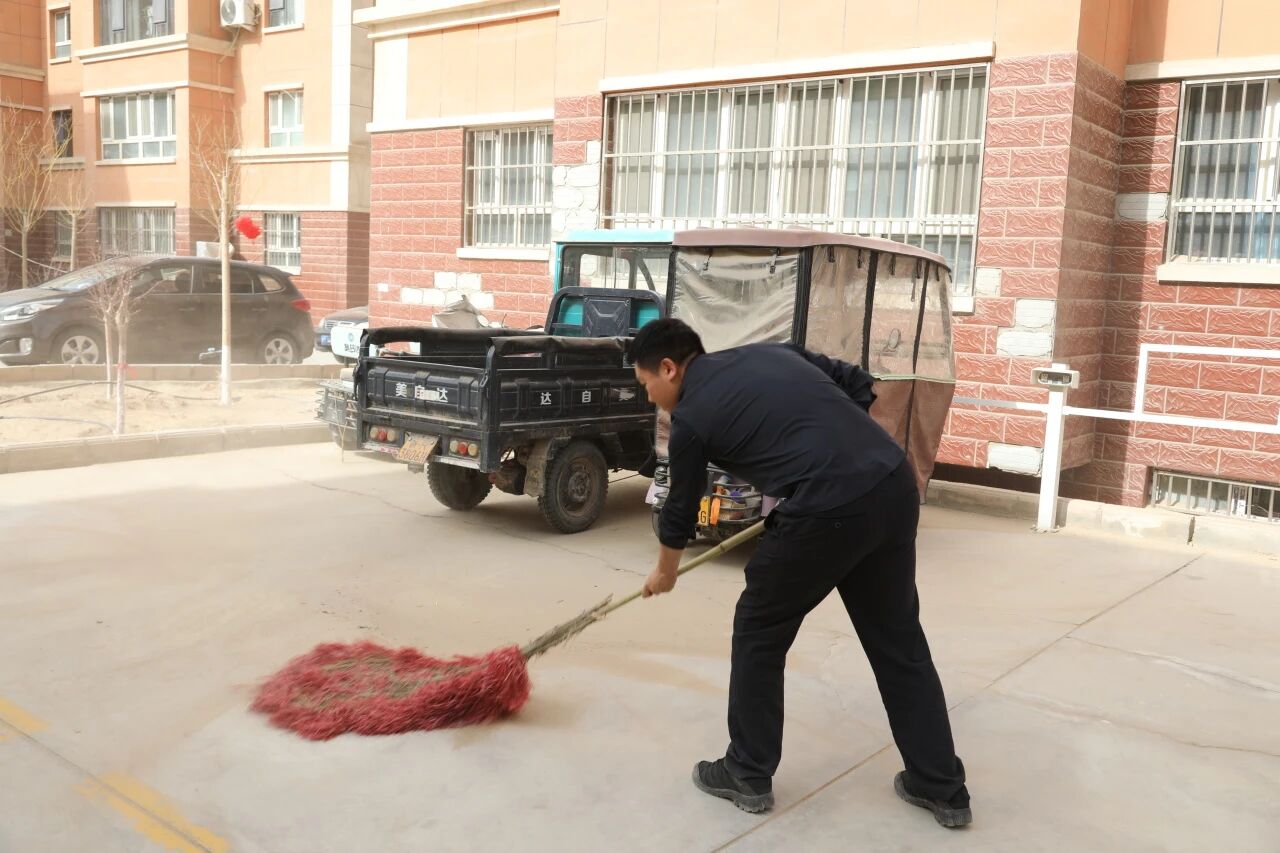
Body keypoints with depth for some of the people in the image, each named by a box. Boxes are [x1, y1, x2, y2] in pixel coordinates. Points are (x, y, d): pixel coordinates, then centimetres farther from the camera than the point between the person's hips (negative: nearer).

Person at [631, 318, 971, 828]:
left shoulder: (691, 415, 5)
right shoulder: (768, 352, 21)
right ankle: (944, 789, 27)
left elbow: (680, 511, 18)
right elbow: (860, 388, 20)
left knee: (759, 633, 16)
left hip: (826, 512, -7)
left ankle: (747, 776, 26)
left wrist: (664, 574, 36)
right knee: (899, 641, 19)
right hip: (895, 485, 7)